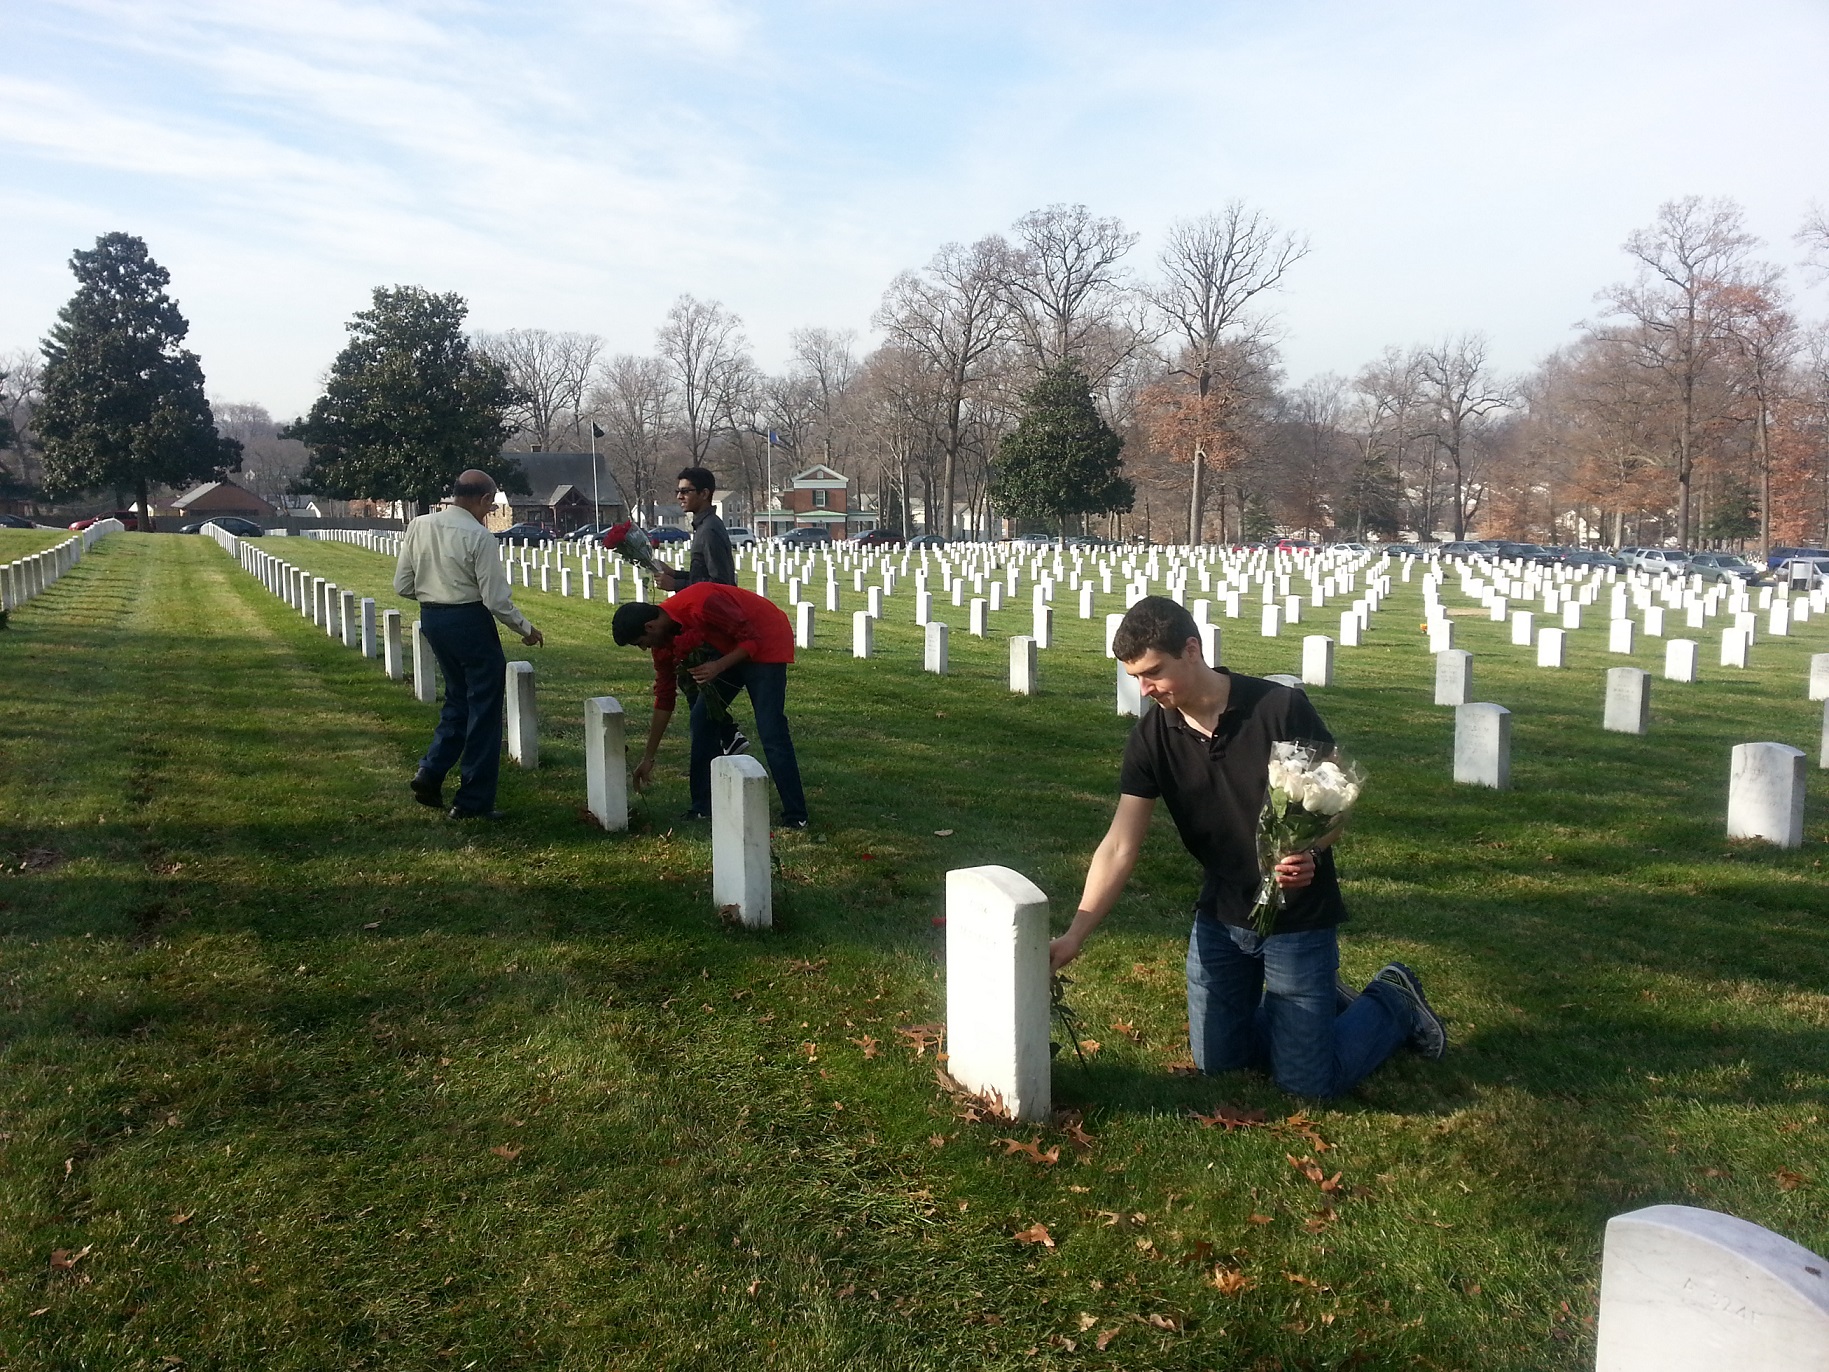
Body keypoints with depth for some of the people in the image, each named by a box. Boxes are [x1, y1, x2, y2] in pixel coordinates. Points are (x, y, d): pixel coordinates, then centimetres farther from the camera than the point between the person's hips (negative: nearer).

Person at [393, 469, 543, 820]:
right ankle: (473, 801, 9)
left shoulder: (418, 526, 2)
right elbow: (496, 600, -16)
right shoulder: (480, 537, -16)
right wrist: (526, 628, -1)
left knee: (458, 698, 23)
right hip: (469, 622, -7)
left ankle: (430, 773, 10)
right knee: (483, 709, 4)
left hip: (431, 620, 7)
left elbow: (402, 586, 6)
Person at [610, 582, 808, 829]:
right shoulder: (663, 639, -3)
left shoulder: (701, 606, -30)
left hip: (766, 643, -9)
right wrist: (648, 758, 6)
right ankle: (702, 809, 13)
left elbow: (752, 639, -23)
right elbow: (664, 697, 4)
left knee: (771, 733, -16)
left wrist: (718, 667, -34)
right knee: (702, 717, 5)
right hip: (732, 649, 9)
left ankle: (796, 818, -12)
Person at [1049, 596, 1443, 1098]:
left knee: (1306, 1081, -2)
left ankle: (1393, 1002, 24)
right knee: (1216, 1060, 12)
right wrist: (1074, 935, -19)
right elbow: (1120, 847, -11)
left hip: (1297, 913, -5)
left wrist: (1309, 853, -32)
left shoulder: (1281, 709, -20)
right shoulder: (1152, 737, -9)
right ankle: (1325, 1002, 33)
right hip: (1221, 915, 5)